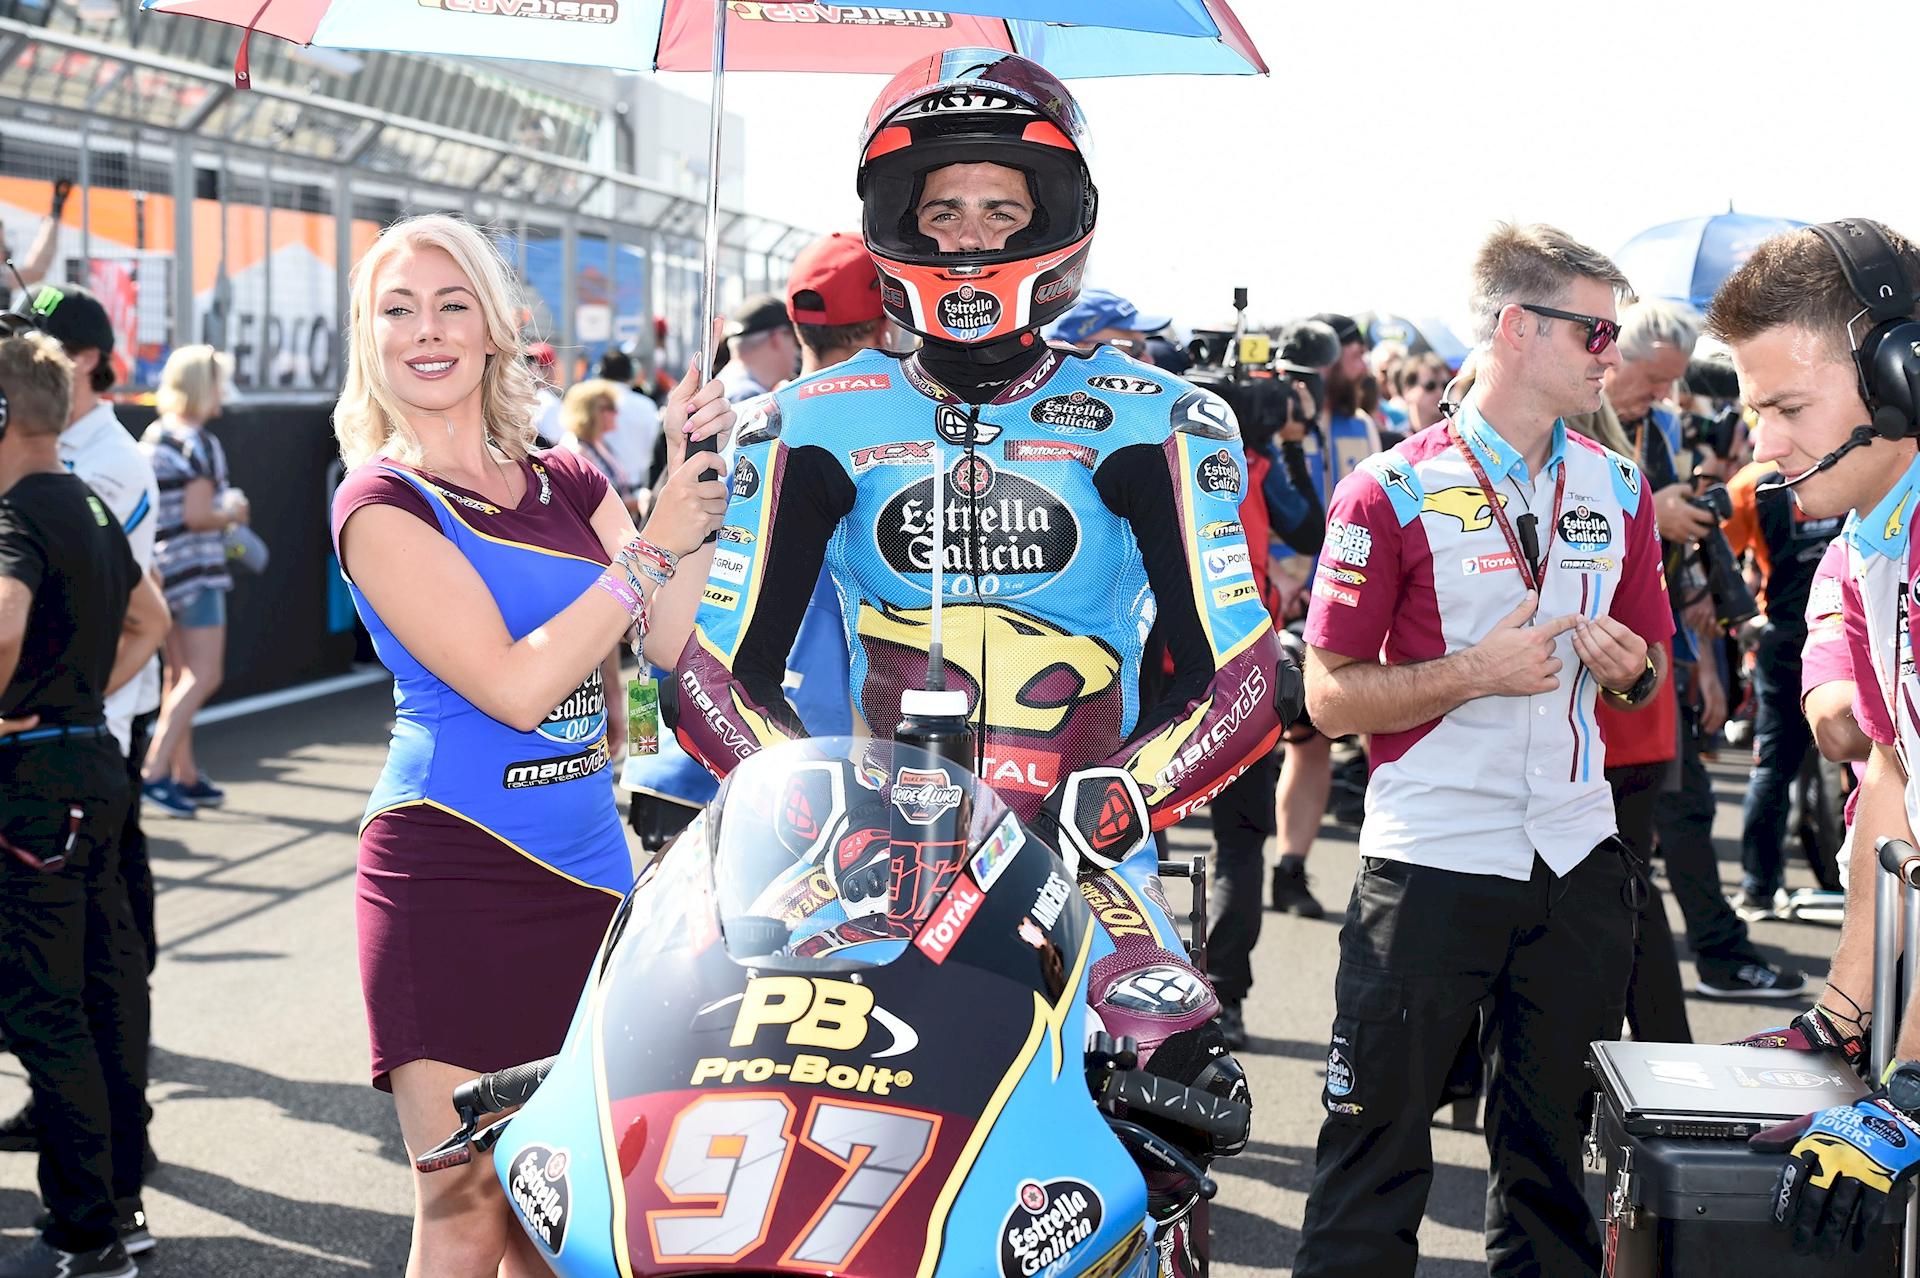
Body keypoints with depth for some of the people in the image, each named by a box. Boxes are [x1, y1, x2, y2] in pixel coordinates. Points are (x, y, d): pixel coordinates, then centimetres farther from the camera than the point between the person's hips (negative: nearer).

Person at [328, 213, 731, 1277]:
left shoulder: (568, 486, 12)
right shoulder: (381, 502, -6)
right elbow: (514, 686, -16)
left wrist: (696, 495, -6)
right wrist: (652, 547, -15)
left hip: (589, 872, 6)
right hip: (454, 877, -6)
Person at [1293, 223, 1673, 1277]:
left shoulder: (1617, 491, 10)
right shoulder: (1393, 492, -6)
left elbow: (1647, 666, 20)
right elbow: (1329, 694, -8)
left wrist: (1627, 668, -3)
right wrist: (1478, 671, -18)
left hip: (1576, 863, 5)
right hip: (1429, 862, -4)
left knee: (1555, 1138, 13)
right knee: (1378, 1138, 0)